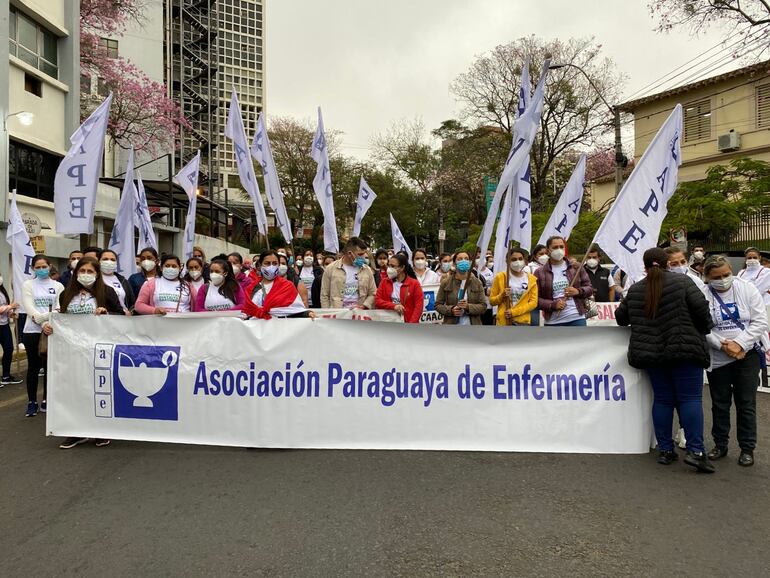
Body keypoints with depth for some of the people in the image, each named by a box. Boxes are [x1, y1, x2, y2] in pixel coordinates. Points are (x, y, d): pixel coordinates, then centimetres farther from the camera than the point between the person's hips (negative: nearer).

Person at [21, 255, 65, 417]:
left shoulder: (58, 286, 7)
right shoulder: (28, 285, 5)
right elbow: (30, 309, -7)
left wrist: (49, 324, -18)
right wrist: (43, 324, -20)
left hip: (53, 331, 1)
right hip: (33, 331, -1)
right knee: (34, 367, 5)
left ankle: (46, 400, 17)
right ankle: (32, 402, 14)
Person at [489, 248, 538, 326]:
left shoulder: (531, 279, 5)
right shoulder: (500, 277, 1)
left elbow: (533, 302, -1)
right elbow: (492, 300, 5)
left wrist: (514, 312, -12)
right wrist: (502, 296, -16)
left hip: (523, 322, 2)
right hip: (504, 321, -2)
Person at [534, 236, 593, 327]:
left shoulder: (576, 268, 8)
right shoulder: (540, 273, 2)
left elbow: (589, 288, 10)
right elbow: (535, 298, -2)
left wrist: (578, 291, -10)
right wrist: (553, 304, -16)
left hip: (577, 319, 1)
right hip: (553, 323, -1)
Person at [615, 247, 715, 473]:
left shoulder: (635, 289, 8)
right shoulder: (682, 282, -1)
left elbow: (620, 318, 14)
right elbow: (700, 307, -9)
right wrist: (704, 329, 9)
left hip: (651, 352, 3)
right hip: (684, 350, -3)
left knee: (662, 399, 10)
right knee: (690, 398, 0)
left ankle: (665, 450, 14)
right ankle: (696, 451, -5)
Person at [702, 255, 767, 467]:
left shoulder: (747, 289, -3)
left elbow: (760, 321, -7)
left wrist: (739, 344, -16)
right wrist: (723, 345, -20)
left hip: (747, 355, 0)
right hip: (718, 358, 0)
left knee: (746, 403, 6)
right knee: (720, 403, 11)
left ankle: (747, 448, 20)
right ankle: (720, 445, 25)